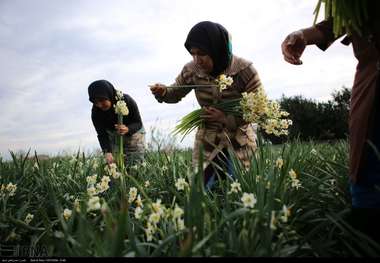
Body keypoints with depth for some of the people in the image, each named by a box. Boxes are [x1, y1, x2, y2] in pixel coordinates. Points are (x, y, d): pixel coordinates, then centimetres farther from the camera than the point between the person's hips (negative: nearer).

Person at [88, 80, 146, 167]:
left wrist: (128, 129, -43)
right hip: (113, 136, 2)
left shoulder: (127, 101, -29)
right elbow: (102, 134, -21)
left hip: (133, 133, -2)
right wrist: (107, 152, -38)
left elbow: (138, 123, -21)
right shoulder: (96, 112, -22)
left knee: (136, 165, -7)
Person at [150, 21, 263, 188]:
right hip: (207, 138, 2)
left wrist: (226, 118, -24)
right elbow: (176, 94, 7)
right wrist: (163, 92, -17)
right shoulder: (191, 70, -10)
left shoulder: (244, 70, -18)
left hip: (240, 139, -1)